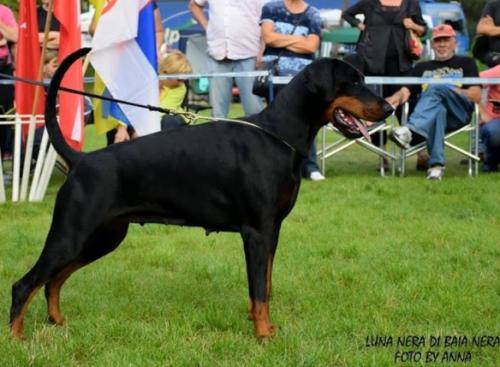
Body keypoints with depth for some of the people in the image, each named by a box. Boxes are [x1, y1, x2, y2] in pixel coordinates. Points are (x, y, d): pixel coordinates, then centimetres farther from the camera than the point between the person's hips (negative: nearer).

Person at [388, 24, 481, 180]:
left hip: (459, 113, -1)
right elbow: (406, 91, 16)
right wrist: (396, 97, -9)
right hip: (429, 114, 1)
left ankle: (411, 131, -57)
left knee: (437, 87, -33)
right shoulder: (422, 67, 33)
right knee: (437, 110, -38)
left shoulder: (466, 63, 26)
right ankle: (436, 165, -51)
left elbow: (476, 95, 10)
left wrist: (451, 92, -7)